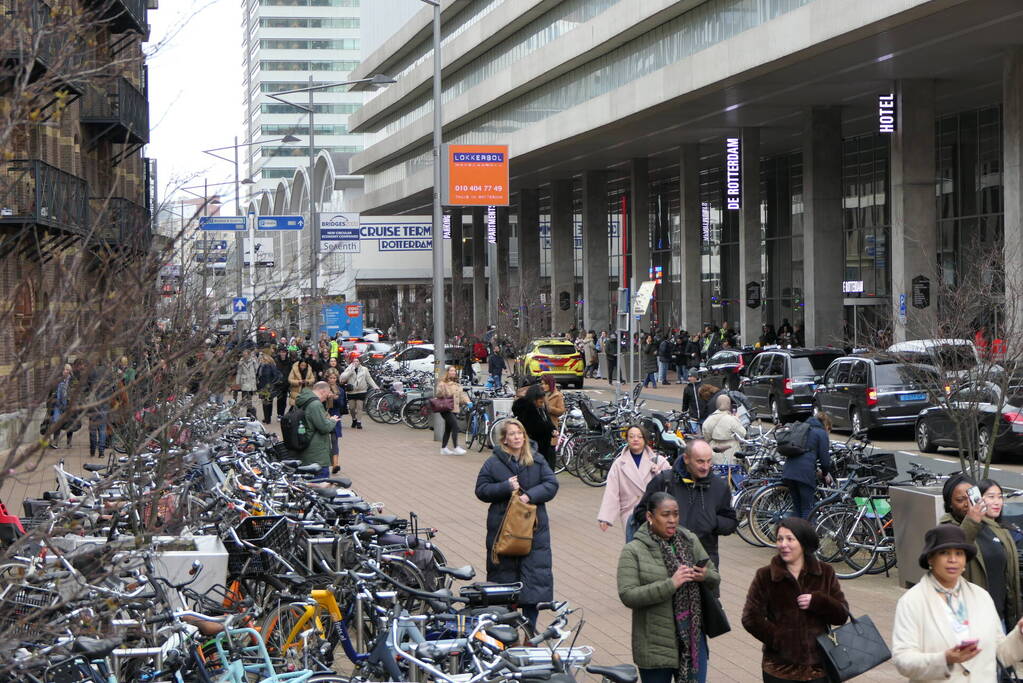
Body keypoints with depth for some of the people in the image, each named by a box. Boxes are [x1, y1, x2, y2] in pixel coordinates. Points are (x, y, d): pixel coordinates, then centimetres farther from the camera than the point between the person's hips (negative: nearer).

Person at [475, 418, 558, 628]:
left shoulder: (537, 462, 8)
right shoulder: (493, 463, 2)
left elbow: (551, 484, 1)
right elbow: (481, 490, 0)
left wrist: (530, 495, -14)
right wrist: (506, 487, -14)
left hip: (534, 530, 1)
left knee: (535, 576, -3)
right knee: (503, 575, 3)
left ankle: (530, 628, 4)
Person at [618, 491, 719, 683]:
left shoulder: (690, 541, 6)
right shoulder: (633, 551, -8)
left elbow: (715, 578, 12)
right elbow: (628, 596, -19)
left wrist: (705, 576, -13)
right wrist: (671, 584, -26)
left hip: (692, 639, 4)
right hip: (655, 648, -4)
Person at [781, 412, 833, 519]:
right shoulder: (821, 433, 5)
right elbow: (824, 457, -1)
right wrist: (826, 473, 18)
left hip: (788, 470, 6)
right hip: (804, 473, -6)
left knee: (796, 507, 15)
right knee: (807, 509, 0)